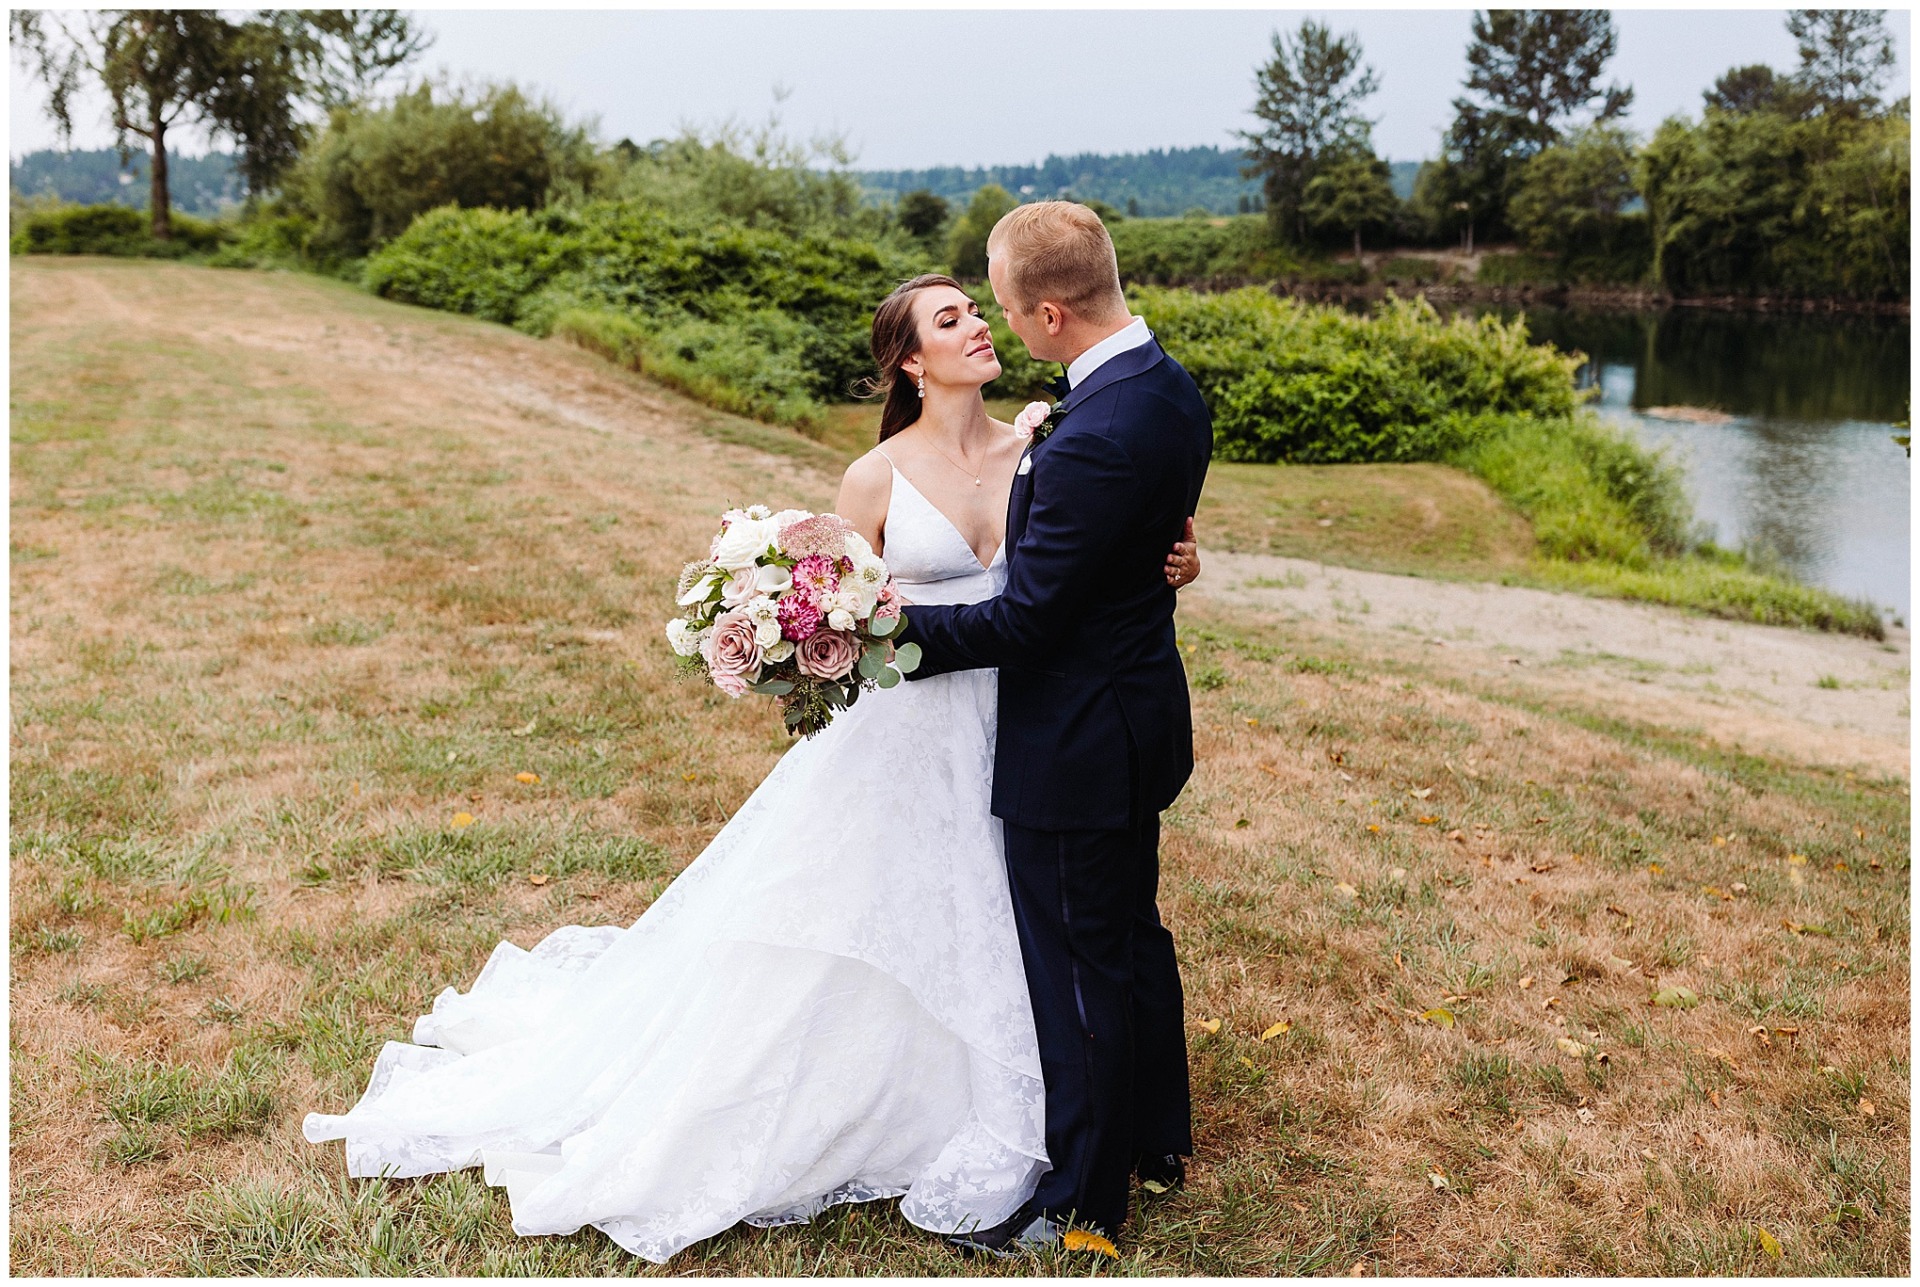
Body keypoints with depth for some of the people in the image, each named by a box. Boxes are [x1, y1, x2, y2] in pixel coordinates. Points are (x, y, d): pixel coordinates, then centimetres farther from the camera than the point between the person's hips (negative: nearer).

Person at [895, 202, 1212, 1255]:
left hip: (1076, 746, -10)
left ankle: (1080, 1198, 26)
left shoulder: (1092, 443, -30)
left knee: (1078, 969, 6)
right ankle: (1155, 1139, 44)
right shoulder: (1166, 387, 1)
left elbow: (1023, 620, -24)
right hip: (1139, 709, 10)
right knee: (1130, 934, 24)